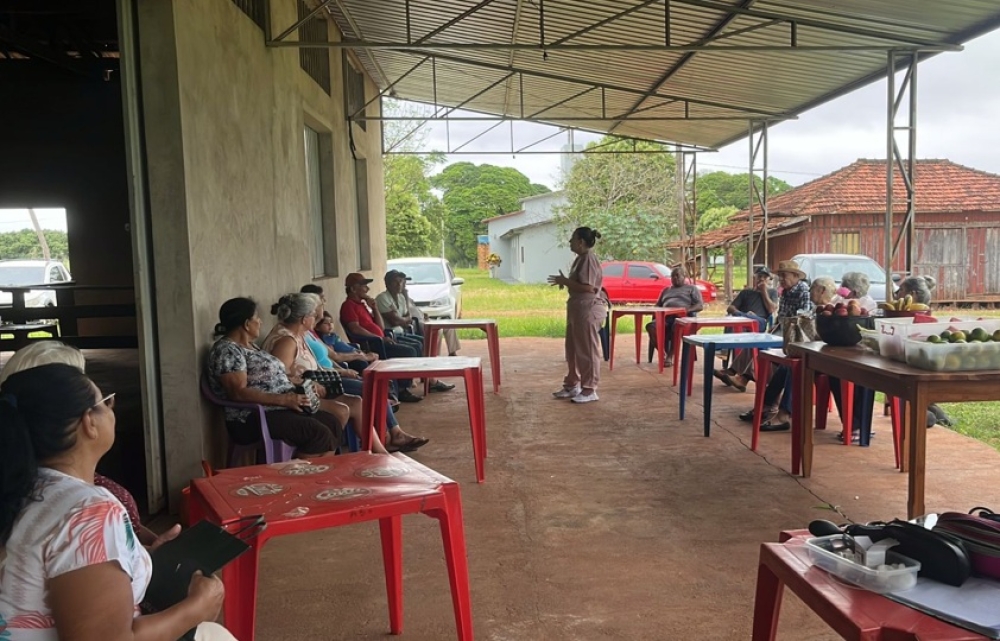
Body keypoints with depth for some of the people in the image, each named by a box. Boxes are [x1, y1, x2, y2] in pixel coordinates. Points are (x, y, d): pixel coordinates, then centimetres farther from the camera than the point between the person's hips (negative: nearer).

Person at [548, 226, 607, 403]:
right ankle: (572, 385, 25)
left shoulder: (589, 259, -17)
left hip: (588, 309, -11)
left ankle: (589, 390, 5)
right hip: (577, 309, 11)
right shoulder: (580, 258, 14)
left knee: (587, 350, -3)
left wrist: (565, 282, -17)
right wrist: (564, 281, 6)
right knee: (573, 349, 15)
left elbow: (588, 287, -24)